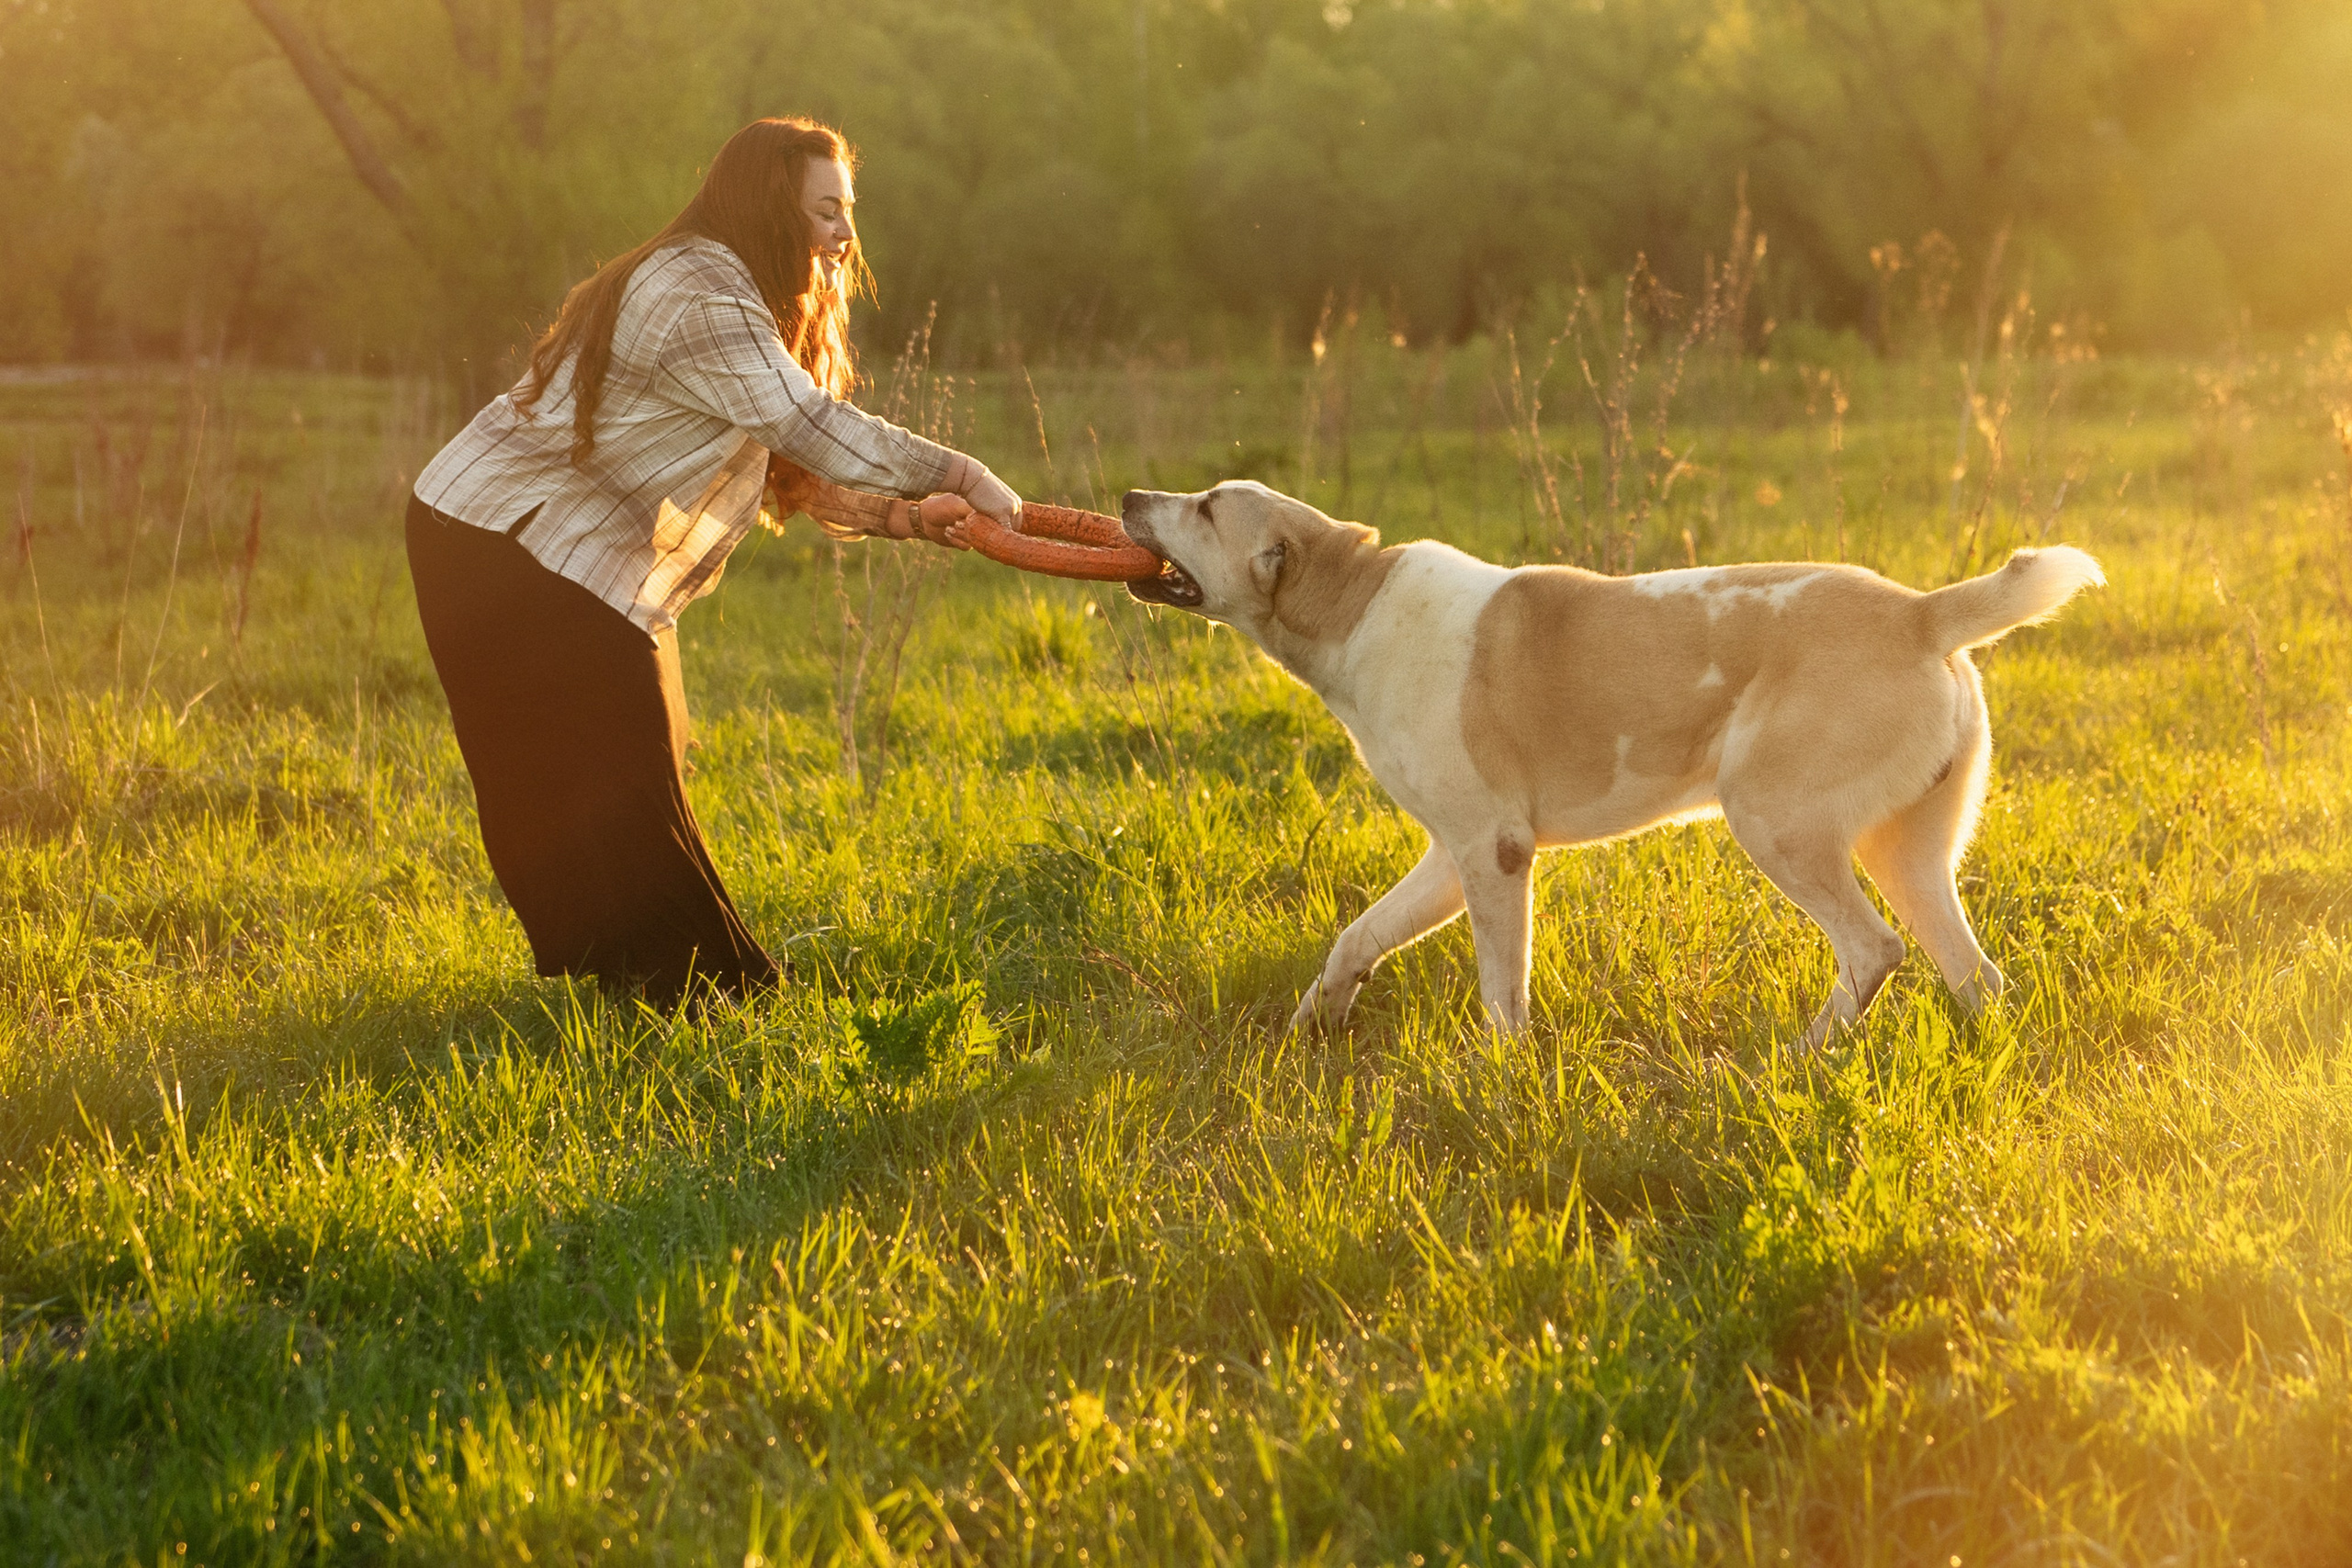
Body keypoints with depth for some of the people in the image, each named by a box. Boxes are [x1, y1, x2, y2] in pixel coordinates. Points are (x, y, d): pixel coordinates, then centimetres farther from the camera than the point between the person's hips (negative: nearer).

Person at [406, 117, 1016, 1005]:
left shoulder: (714, 292, 12)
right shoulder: (700, 299, -22)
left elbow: (790, 464, 8)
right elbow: (814, 430, -31)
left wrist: (900, 517, -8)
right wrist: (957, 474, -26)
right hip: (510, 553, -11)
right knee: (605, 791, -6)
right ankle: (684, 990, -1)